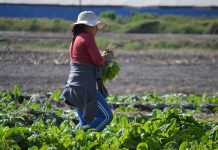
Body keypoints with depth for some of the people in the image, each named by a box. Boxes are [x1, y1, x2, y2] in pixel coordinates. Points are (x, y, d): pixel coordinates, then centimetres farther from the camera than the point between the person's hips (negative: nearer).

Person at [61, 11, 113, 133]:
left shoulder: (76, 39, 20)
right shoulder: (87, 37, -9)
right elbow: (98, 60, -15)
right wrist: (106, 59, 5)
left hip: (76, 86, 10)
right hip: (85, 87, -10)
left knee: (86, 125, 12)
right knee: (107, 116, -9)